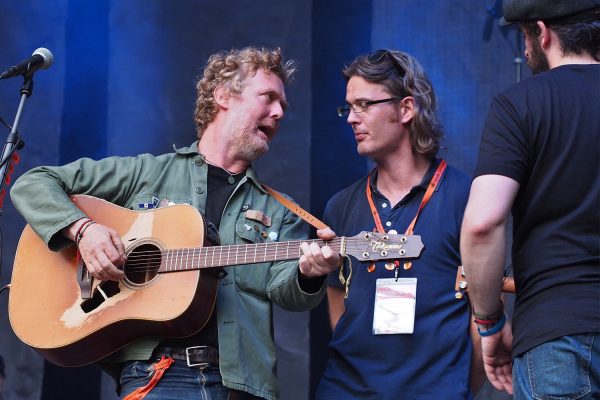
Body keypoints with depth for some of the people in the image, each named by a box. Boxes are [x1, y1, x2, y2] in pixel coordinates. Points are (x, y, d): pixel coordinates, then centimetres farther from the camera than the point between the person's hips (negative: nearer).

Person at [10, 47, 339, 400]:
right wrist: (83, 229, -6)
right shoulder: (146, 173, 12)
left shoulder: (278, 212, 20)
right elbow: (33, 184, 12)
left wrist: (308, 274, -18)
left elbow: (283, 289, 4)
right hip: (156, 371, -3)